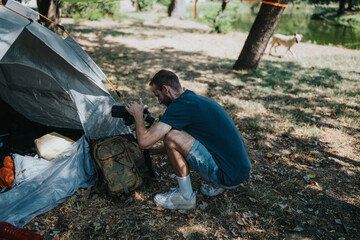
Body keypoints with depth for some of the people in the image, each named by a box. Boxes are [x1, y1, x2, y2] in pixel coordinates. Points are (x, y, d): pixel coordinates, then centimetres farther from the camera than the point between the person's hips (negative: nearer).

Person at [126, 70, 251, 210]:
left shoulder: (180, 105, -16)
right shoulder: (196, 99, 14)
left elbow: (144, 141, -16)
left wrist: (137, 114, 2)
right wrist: (154, 151, 28)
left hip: (229, 176, -9)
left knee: (171, 136, -14)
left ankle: (186, 197, 2)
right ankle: (217, 185, 14)